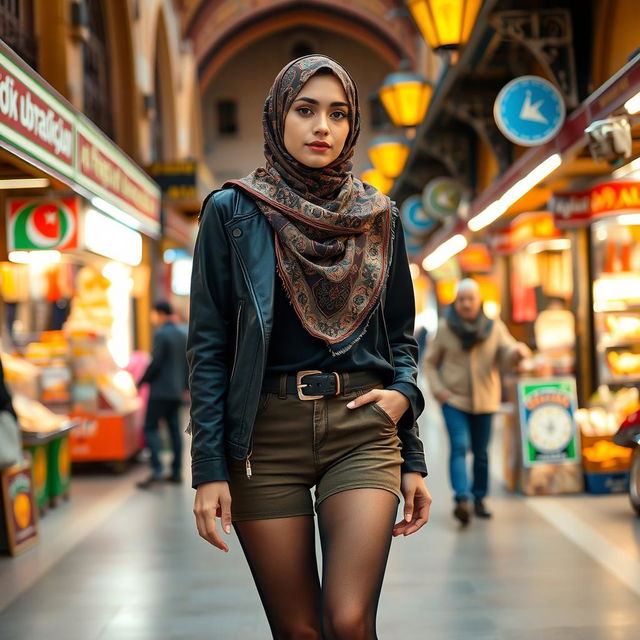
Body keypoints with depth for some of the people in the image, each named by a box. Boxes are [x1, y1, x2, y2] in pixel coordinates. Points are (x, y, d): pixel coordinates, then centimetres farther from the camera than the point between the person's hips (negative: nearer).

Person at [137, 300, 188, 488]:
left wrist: (141, 382, -5)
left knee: (150, 428, -6)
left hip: (160, 390, -8)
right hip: (176, 391, 8)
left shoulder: (161, 334, -12)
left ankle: (156, 470, -17)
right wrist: (184, 386, 23)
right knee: (174, 429, 9)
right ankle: (177, 471, 11)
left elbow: (155, 363, -17)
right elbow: (187, 363, 16)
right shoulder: (182, 335, 13)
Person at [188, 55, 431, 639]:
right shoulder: (232, 212, 3)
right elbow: (208, 346, 0)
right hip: (266, 436, -1)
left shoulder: (377, 218, 10)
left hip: (362, 427, 1)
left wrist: (407, 414, 3)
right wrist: (209, 470, -7)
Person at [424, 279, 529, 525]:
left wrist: (517, 352, -33)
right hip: (454, 400, -2)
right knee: (459, 447, -17)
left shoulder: (494, 327, 4)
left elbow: (506, 353, -8)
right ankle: (462, 499, -27)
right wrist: (438, 389, -7)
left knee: (481, 452, 10)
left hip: (485, 401, 2)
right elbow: (430, 362, 7)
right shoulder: (445, 328, 1)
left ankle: (479, 498, 23)